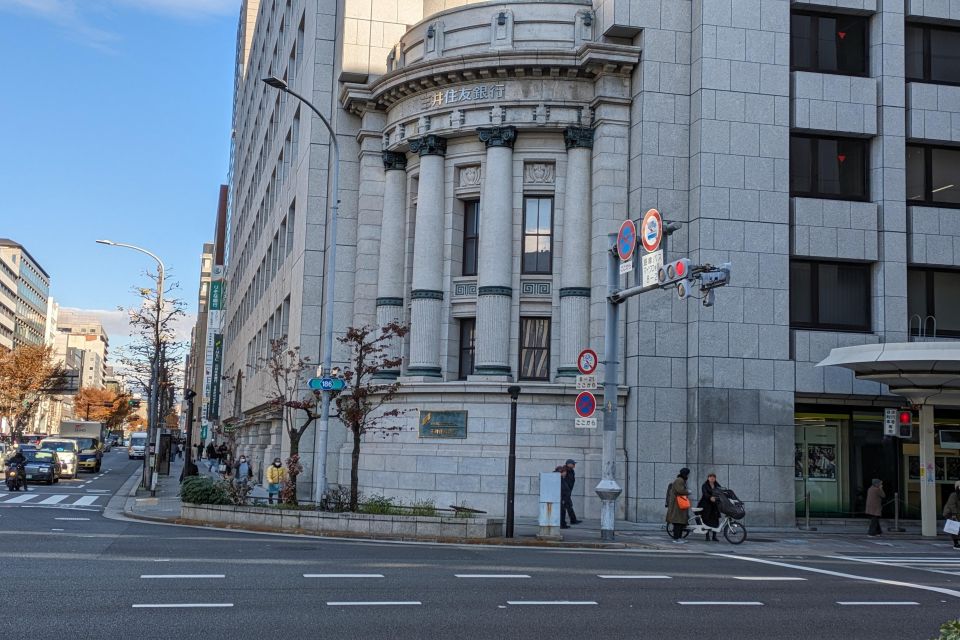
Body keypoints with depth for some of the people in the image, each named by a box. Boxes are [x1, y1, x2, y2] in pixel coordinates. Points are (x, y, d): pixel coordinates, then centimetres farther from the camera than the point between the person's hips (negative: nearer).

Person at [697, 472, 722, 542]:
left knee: (715, 520, -1)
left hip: (715, 504, 4)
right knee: (707, 520, -5)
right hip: (706, 505, -4)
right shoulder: (705, 486, -3)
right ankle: (707, 536, 1)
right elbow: (705, 493, -20)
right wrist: (710, 498, -40)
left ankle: (714, 536, 6)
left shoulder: (717, 486, 12)